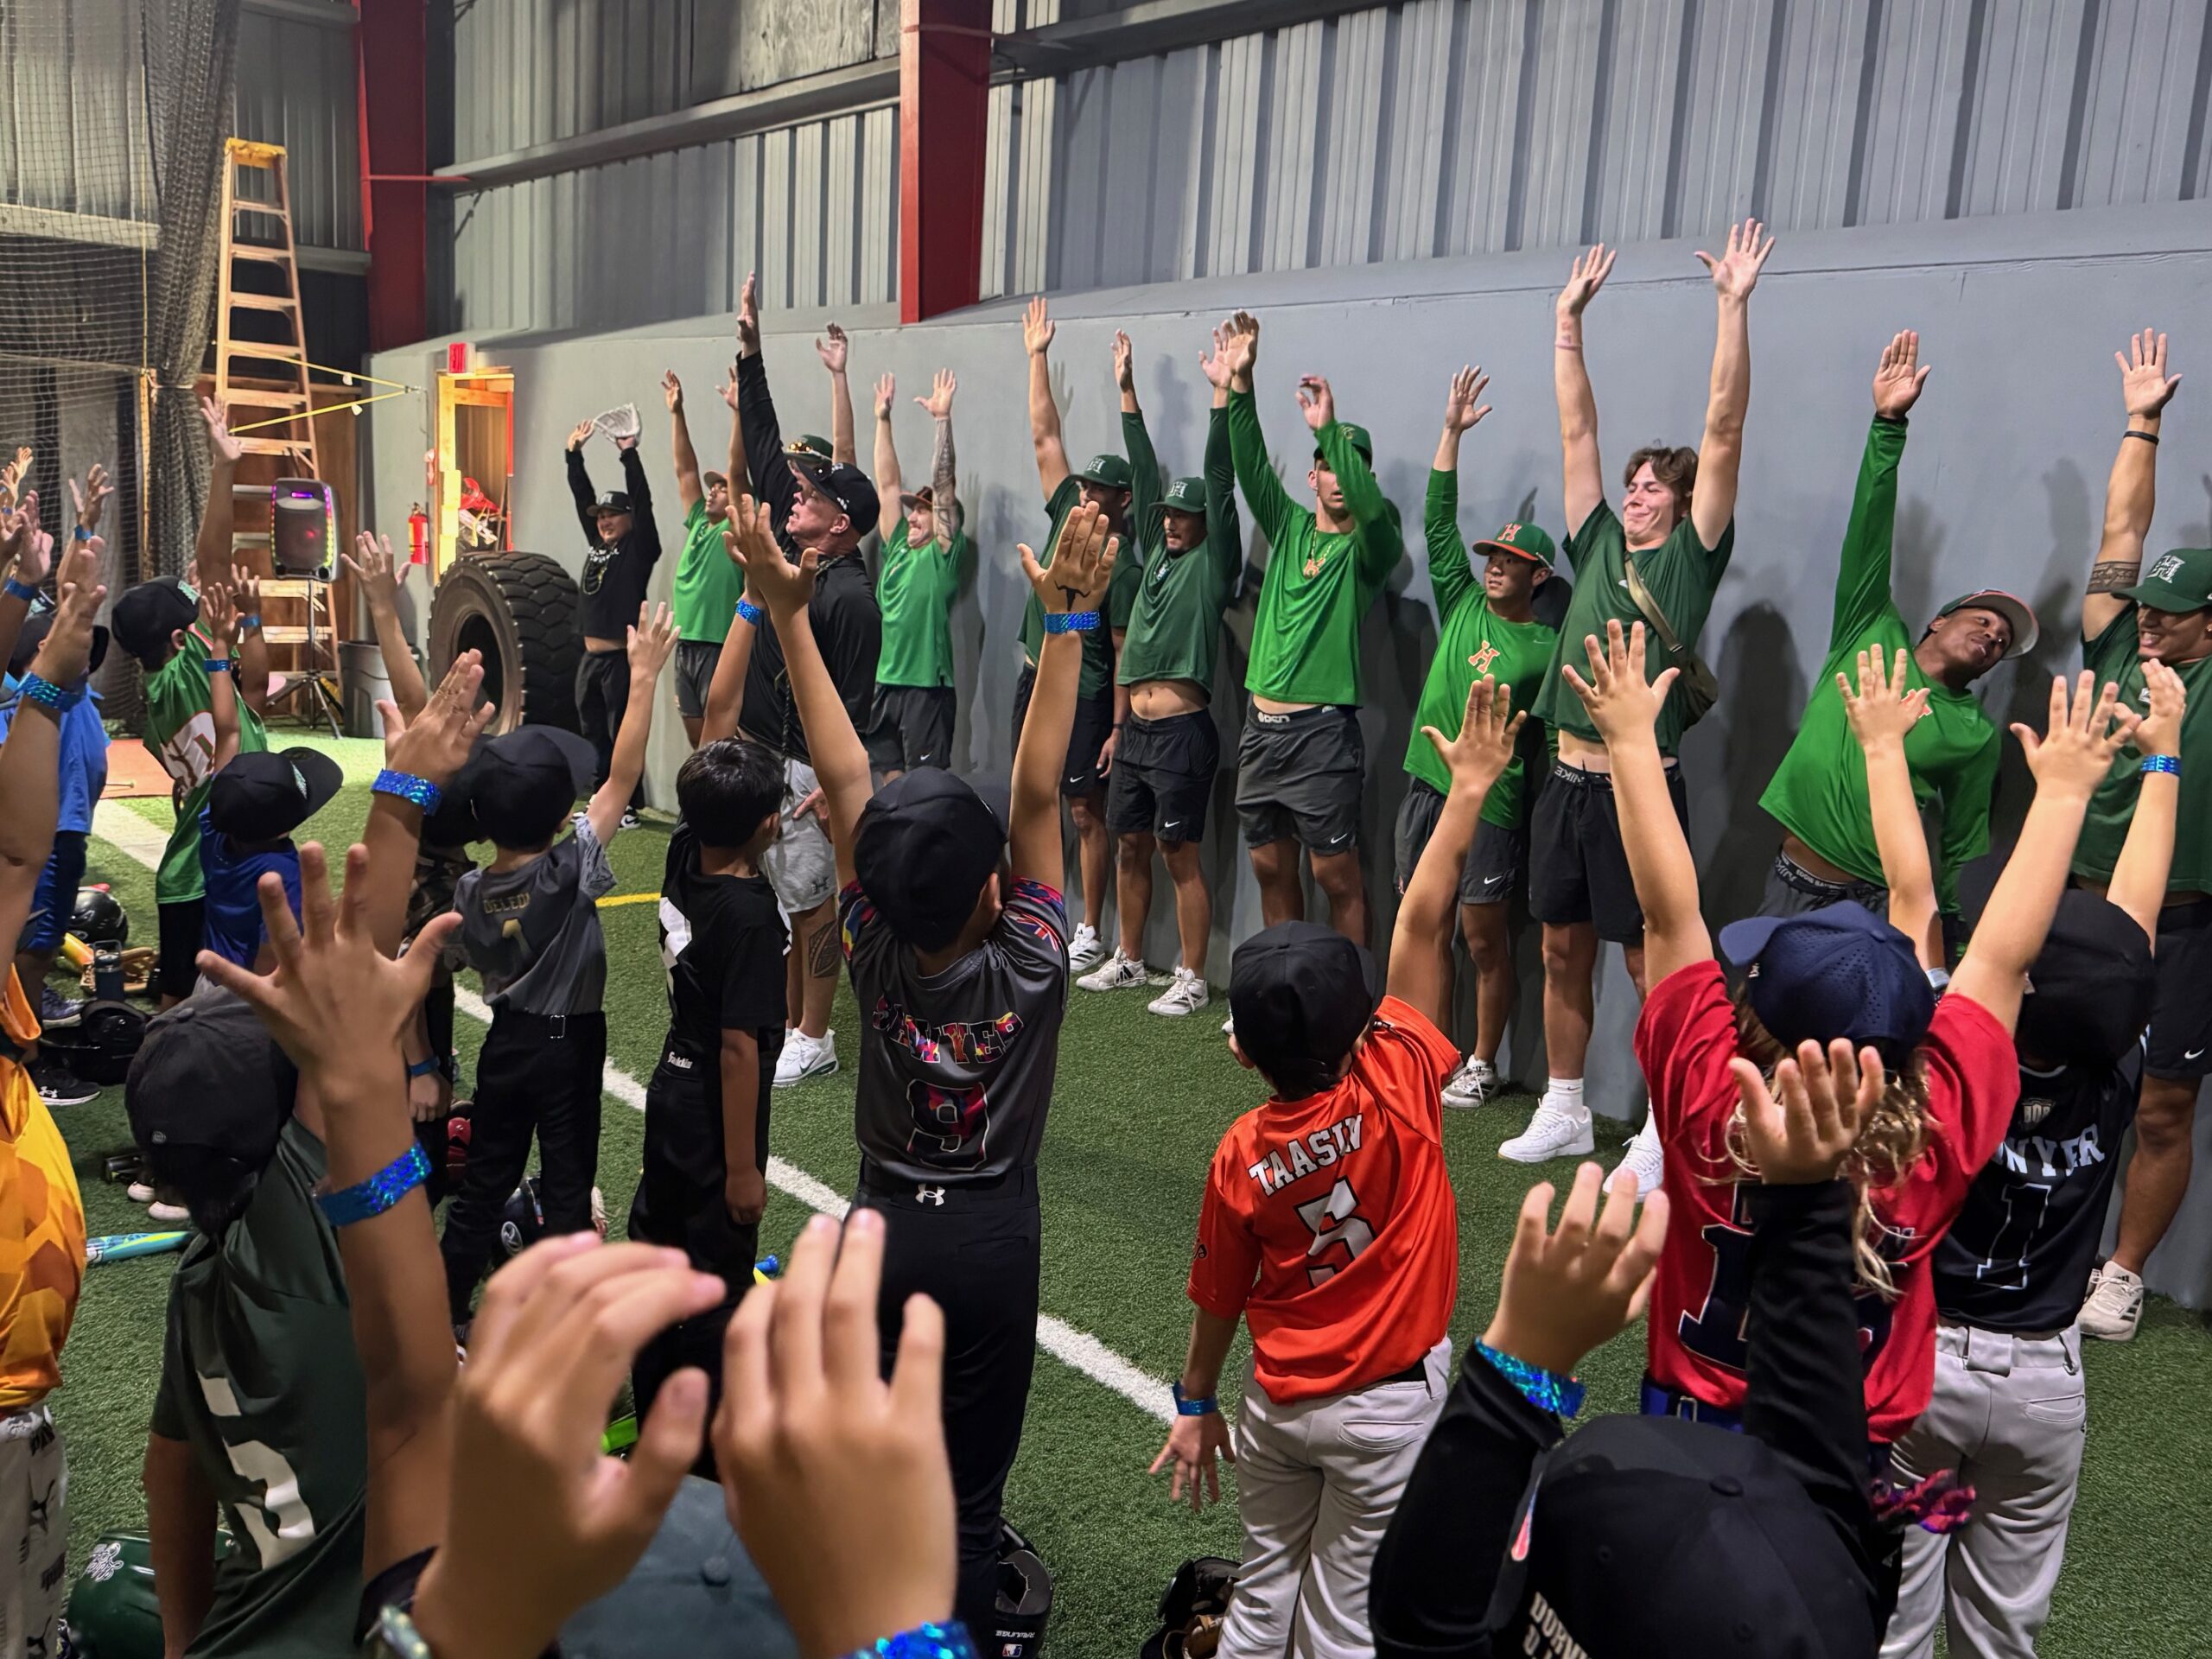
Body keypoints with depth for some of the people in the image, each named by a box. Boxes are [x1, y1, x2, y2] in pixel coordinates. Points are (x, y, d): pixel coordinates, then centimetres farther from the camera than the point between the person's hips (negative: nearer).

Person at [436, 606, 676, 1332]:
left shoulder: (468, 892, -7)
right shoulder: (569, 874, -22)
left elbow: (480, 963, 8)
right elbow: (622, 777, -24)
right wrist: (643, 678, -22)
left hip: (506, 1041, 5)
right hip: (569, 1045, -5)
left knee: (484, 1180, 17)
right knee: (567, 1187, 5)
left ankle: (445, 1307, 27)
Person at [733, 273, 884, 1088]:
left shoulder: (850, 595, -16)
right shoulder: (790, 553, 6)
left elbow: (856, 698, -18)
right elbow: (765, 453, 9)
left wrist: (835, 778, -22)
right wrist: (750, 350, 8)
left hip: (807, 767, -9)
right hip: (760, 754, 9)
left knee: (813, 900, -1)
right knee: (779, 898, 14)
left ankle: (815, 1040, 9)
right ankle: (786, 1024, 25)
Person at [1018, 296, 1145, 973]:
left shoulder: (1124, 567, -13)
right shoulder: (1067, 518, 5)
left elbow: (1125, 652, -13)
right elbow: (1044, 436, 7)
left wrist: (1119, 727, -17)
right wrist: (1038, 357, 7)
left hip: (1085, 696, -7)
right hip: (1036, 681, 7)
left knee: (1086, 812, -1)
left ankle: (1091, 935, 6)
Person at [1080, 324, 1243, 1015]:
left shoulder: (1212, 563, -3)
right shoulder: (1156, 553, 14)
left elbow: (1219, 485, -12)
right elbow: (1144, 472, 17)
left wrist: (1222, 397, -17)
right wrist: (1128, 392, 20)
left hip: (1182, 731, -7)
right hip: (1134, 729, 7)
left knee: (1180, 854, -4)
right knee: (1130, 847, 13)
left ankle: (1191, 979, 4)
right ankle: (1128, 961, 25)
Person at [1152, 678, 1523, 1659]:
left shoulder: (1240, 1158, -15)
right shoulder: (1396, 1087, -22)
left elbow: (1217, 1302, -3)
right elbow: (1419, 928, -19)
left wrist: (1195, 1407, 13)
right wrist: (1469, 789, -13)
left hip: (1278, 1406, 2)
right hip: (1392, 1405, -2)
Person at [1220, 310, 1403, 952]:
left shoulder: (1366, 548, -2)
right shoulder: (1289, 527, 12)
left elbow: (1372, 508, -24)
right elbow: (1251, 464, 2)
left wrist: (1330, 428, -29)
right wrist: (1240, 384, -9)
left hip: (1322, 730, -6)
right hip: (1262, 724, 6)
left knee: (1336, 874, -3)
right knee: (1271, 865, 11)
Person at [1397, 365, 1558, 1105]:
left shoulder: (1549, 647, -3)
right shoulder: (1462, 606, 9)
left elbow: (1556, 735, -4)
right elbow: (1439, 524, 5)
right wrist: (1451, 433, 0)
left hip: (1493, 803, -5)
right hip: (1426, 787, 5)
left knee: (1486, 940, 3)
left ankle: (1481, 1066, 15)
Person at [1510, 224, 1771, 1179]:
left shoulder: (1689, 559, -1)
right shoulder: (1598, 548, 12)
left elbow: (1723, 432, -8)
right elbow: (1576, 430, 15)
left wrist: (1734, 306, -11)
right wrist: (1568, 321, 15)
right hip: (1568, 781, 6)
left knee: (1652, 965, 0)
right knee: (1563, 953, 13)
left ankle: (1664, 1136, 11)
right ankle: (1563, 1112, 26)